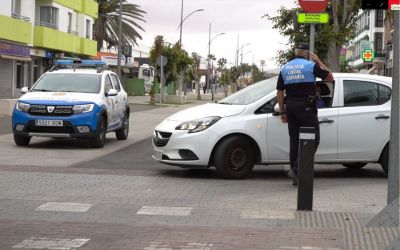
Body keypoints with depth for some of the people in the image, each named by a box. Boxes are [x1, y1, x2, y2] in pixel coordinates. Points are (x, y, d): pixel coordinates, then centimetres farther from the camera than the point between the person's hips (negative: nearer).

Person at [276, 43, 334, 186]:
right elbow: (330, 78, 5)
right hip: (306, 107, -5)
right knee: (312, 139, 0)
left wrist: (282, 112, 13)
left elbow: (280, 92, 9)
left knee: (294, 140, 10)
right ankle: (297, 169, -15)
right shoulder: (311, 66, -4)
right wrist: (318, 61, 11)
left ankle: (296, 176, 12)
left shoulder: (285, 68, 10)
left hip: (290, 106, 6)